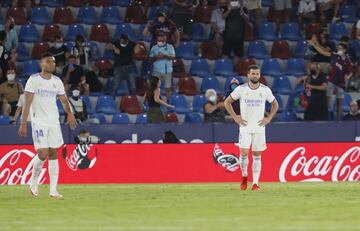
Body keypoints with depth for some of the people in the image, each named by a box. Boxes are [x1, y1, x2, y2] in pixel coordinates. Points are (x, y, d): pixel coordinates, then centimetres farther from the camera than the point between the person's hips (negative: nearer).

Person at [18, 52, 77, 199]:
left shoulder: (57, 81, 10)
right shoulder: (33, 80, -5)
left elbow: (64, 100, 15)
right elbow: (27, 103, -9)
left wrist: (69, 114, -1)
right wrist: (23, 124, -14)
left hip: (54, 122, 5)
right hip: (39, 122, -5)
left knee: (54, 154, 1)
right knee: (43, 154, -12)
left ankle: (53, 190, 1)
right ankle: (33, 182, 14)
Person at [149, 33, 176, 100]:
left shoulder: (170, 47, 3)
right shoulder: (154, 48, 8)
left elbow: (173, 57, -7)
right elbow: (151, 59, 5)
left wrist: (165, 56, -22)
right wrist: (156, 57, -15)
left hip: (167, 70, -1)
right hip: (157, 70, 1)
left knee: (168, 87, 1)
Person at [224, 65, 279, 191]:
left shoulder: (265, 90, 1)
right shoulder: (241, 89, -3)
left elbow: (275, 104, 16)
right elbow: (227, 102, 6)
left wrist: (268, 118, 4)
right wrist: (235, 117, -2)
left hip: (259, 127, 1)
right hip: (245, 127, -1)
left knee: (257, 156, 1)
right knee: (244, 153, -10)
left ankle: (255, 183, 4)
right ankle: (244, 177, 14)